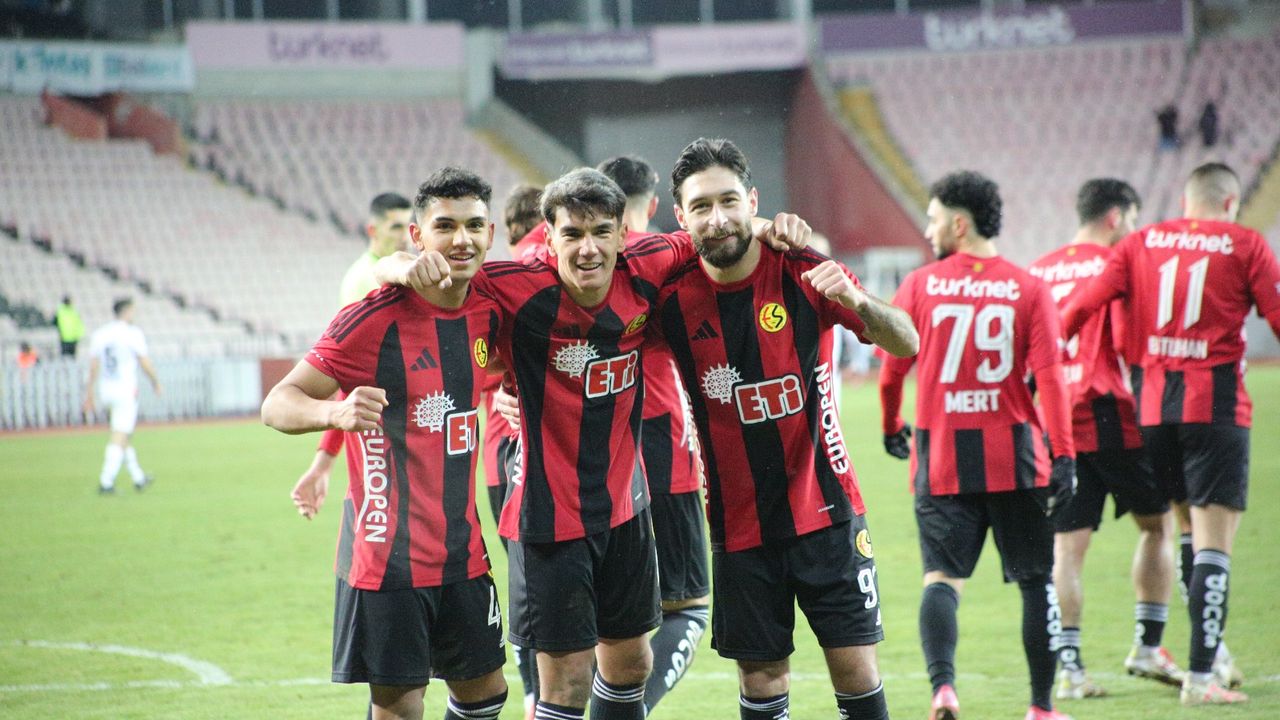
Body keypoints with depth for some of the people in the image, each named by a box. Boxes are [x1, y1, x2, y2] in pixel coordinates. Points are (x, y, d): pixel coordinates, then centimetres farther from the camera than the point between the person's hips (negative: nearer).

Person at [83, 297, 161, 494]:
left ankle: (138, 478, 26)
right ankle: (106, 482, -14)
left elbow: (93, 367, 6)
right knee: (119, 439, -6)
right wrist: (155, 382, 8)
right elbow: (145, 363, -8)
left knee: (126, 435, 19)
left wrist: (90, 393, 10)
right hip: (126, 391, -6)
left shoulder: (99, 334, 6)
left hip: (105, 390, 6)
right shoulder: (133, 333, -9)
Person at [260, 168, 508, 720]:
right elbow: (277, 405, -18)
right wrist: (335, 411, -37)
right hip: (387, 552, -6)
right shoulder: (376, 318, -15)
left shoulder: (487, 311, 3)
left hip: (461, 548, 6)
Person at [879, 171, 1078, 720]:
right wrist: (1063, 456, -8)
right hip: (1014, 458, 0)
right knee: (1036, 579, 11)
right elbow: (1049, 375, -8)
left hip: (941, 458, 0)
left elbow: (892, 368, 5)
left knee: (942, 577, 0)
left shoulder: (920, 286, 0)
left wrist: (891, 426, 24)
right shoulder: (1029, 289, -1)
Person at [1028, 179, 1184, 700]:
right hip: (1110, 418, -5)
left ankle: (1068, 667, -4)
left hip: (1054, 423, 5)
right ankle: (1148, 647, 13)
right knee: (1157, 523, 13)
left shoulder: (1038, 272, 12)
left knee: (1066, 546, 3)